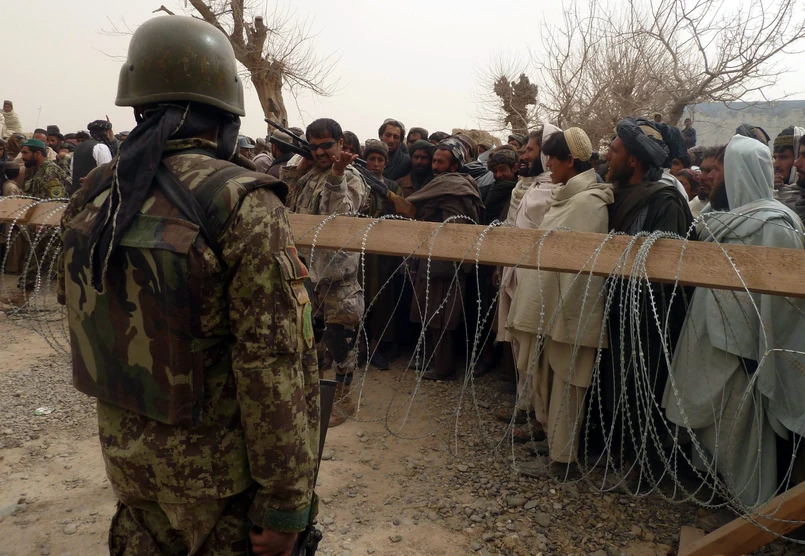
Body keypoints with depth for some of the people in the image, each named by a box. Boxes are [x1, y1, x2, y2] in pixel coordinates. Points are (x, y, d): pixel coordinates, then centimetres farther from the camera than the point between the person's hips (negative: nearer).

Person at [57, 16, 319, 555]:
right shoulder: (244, 206, -24)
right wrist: (284, 503, -16)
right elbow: (275, 370, -25)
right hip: (215, 468, -6)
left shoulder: (95, 197, -3)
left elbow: (90, 319, 7)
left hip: (124, 448, 6)